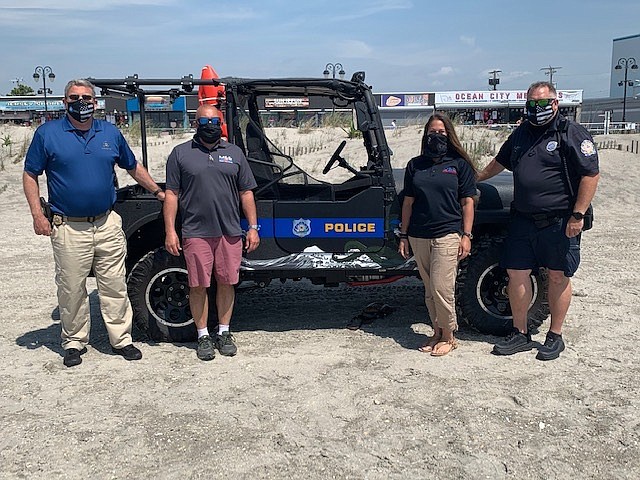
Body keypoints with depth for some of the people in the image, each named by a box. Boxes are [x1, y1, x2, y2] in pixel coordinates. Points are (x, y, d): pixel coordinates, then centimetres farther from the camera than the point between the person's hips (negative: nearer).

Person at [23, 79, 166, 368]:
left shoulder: (110, 133, 8)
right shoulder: (48, 133, 0)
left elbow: (133, 167, 20)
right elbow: (30, 175, 2)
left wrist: (158, 192, 20)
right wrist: (37, 215, -7)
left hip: (107, 224, 2)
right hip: (68, 228, -2)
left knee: (115, 286, 7)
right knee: (71, 290, 7)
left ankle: (121, 339, 18)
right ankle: (74, 343, 22)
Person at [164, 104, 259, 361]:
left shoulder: (234, 153, 11)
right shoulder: (181, 153, 5)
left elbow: (246, 193, 10)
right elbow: (171, 194, 3)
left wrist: (253, 227, 4)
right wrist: (170, 231, -5)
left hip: (230, 232, 2)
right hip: (196, 233, -2)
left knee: (226, 283, 8)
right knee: (198, 286, 4)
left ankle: (224, 333, 23)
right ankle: (203, 336, 18)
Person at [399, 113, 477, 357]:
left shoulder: (459, 164, 3)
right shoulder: (415, 165, 11)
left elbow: (467, 202, 2)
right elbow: (408, 202, 12)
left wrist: (466, 235, -5)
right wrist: (403, 236, 9)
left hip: (447, 235, -4)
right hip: (419, 236, 4)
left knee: (441, 288, -8)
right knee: (429, 290, 10)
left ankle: (448, 336, 8)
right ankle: (437, 333, 22)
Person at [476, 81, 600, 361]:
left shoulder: (572, 133, -6)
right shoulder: (521, 134, 13)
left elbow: (590, 175, -11)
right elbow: (499, 162, 30)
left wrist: (578, 215, -16)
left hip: (559, 222, -5)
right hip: (523, 220, 6)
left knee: (558, 277, 5)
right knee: (516, 275, 5)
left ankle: (555, 337, 19)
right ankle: (520, 334, 18)